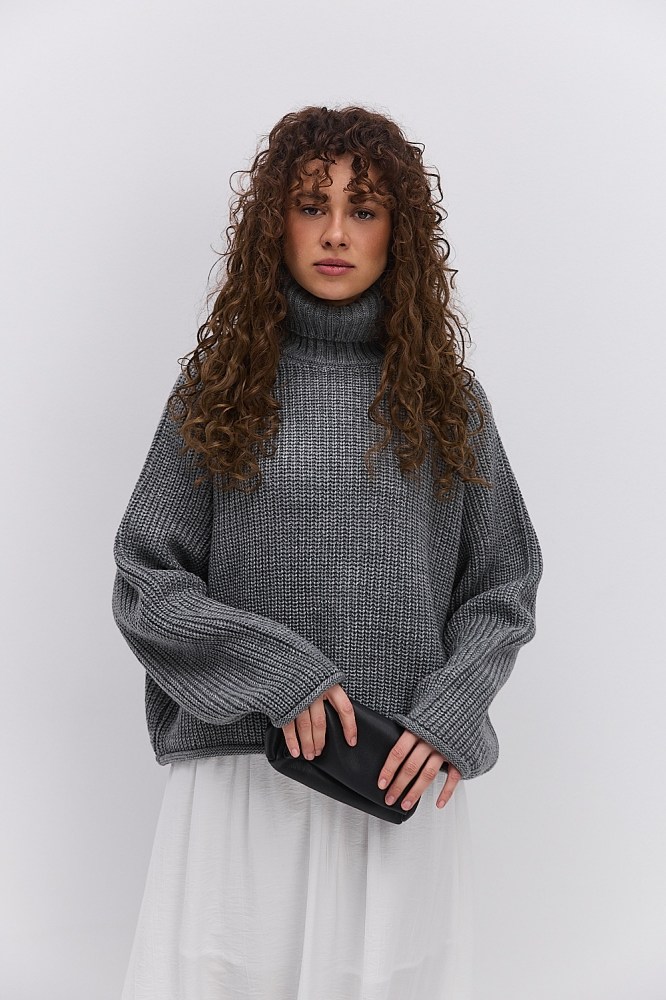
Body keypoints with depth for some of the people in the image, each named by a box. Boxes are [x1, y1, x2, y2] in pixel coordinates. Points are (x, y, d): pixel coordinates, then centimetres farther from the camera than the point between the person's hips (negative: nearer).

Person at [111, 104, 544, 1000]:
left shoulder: (446, 397, 6)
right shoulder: (218, 388, 3)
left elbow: (504, 588, 8)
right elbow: (143, 583, 1)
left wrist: (449, 717, -8)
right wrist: (273, 668, -13)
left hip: (406, 783, 1)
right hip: (241, 772, 0)